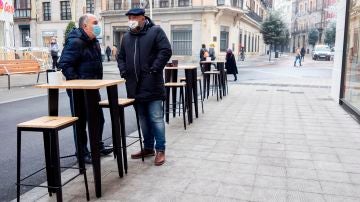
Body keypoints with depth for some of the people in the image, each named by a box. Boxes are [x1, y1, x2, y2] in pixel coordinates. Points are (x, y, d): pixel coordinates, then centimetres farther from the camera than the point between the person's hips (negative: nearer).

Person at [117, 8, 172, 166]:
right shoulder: (126, 37, 17)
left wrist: (154, 69, -16)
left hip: (152, 85, -6)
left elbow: (166, 51, -10)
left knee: (156, 118, -4)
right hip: (135, 86, 6)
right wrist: (123, 71, 5)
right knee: (143, 119, 14)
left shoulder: (155, 31, -2)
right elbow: (121, 56, 23)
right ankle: (148, 147, 26)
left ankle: (160, 150, 8)